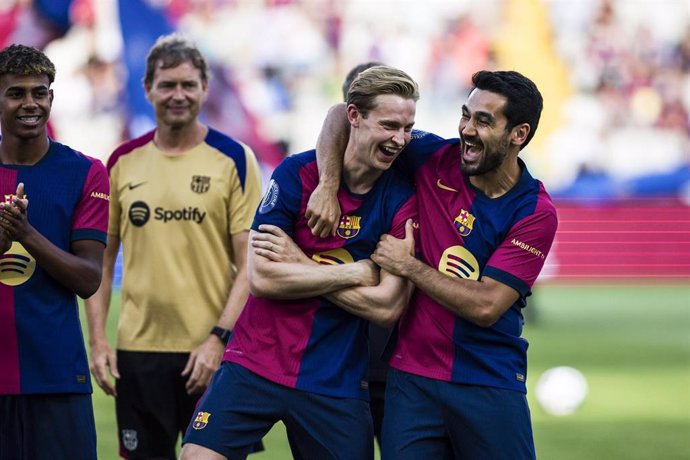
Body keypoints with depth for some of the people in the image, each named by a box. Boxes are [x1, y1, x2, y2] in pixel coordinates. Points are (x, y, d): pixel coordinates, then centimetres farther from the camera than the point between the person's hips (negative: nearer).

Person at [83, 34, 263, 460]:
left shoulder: (233, 159, -2)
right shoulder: (123, 161, 7)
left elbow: (249, 265, -4)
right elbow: (102, 259, 11)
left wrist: (219, 338, -14)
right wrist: (98, 340, 1)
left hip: (210, 351, -3)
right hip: (138, 347, 3)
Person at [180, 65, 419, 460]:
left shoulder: (404, 200, -3)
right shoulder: (297, 174, -5)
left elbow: (388, 308, -11)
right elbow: (262, 278, -12)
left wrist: (300, 264, -12)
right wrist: (357, 272, -11)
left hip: (338, 383, 1)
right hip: (256, 365, -1)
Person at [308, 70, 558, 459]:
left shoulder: (535, 213, -9)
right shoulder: (436, 160, 0)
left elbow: (486, 306, -16)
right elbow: (343, 116, 6)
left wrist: (408, 265, -12)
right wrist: (328, 187, -9)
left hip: (490, 384, -2)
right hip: (413, 378, 2)